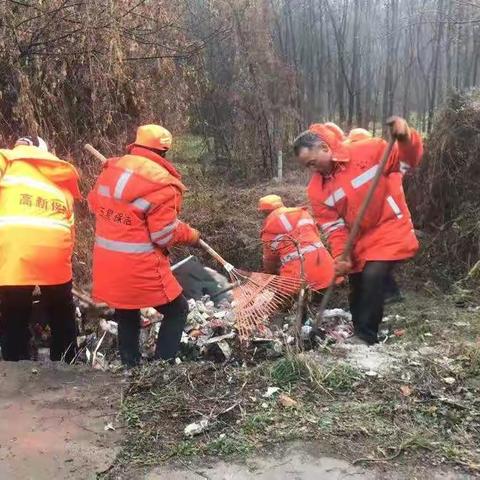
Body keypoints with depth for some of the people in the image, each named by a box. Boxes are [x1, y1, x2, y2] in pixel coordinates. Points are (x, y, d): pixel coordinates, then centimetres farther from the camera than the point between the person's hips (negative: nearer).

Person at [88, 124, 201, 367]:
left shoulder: (111, 169, 5)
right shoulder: (161, 184, -17)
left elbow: (95, 203, 19)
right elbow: (165, 235, -16)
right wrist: (191, 235, 1)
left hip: (107, 262, 7)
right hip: (139, 266, -7)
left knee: (126, 314, 23)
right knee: (177, 311, 9)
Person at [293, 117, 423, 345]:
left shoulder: (369, 151, -15)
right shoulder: (316, 189, -5)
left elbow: (410, 159, -11)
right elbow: (333, 226, -5)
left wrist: (406, 137, -32)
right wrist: (340, 255, -20)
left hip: (389, 231, -5)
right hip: (359, 241, 6)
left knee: (373, 277, -21)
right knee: (357, 287, 13)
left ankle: (365, 336, -8)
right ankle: (361, 334, 33)